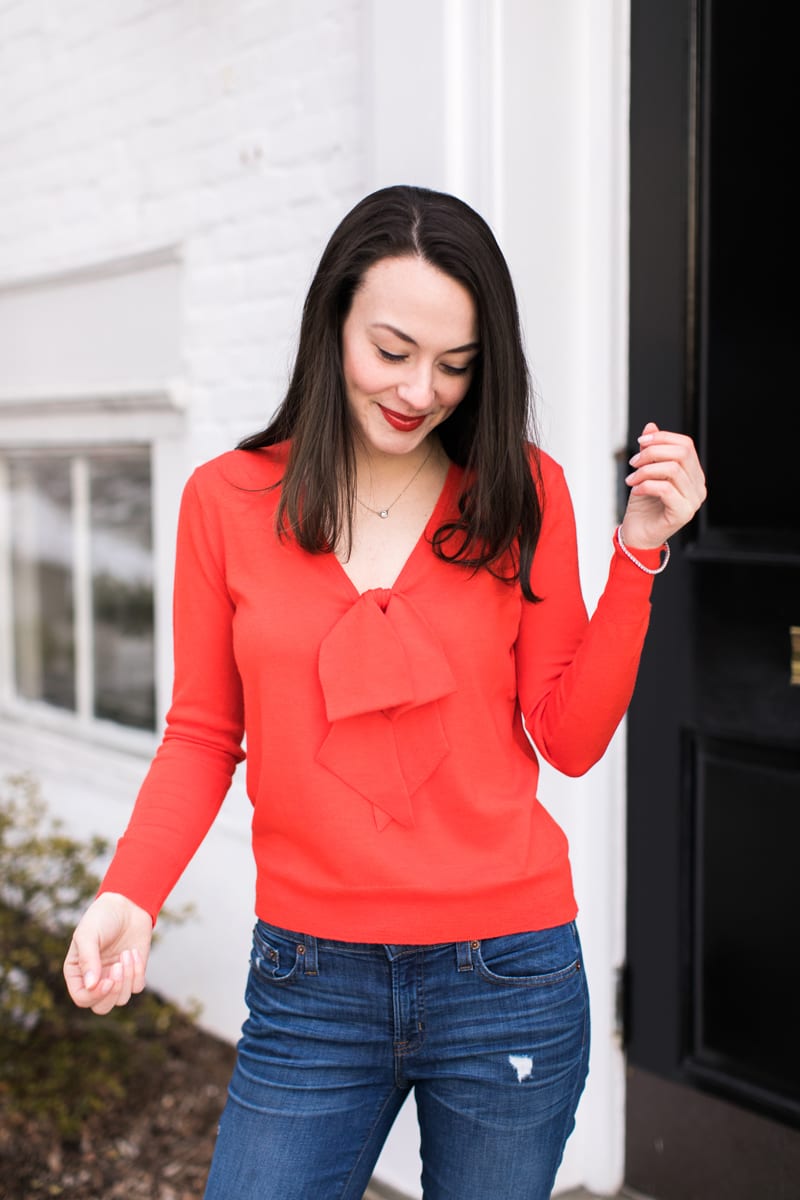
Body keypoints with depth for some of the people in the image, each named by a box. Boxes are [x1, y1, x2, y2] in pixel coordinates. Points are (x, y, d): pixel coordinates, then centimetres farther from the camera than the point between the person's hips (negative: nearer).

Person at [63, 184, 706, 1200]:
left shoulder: (523, 492, -1)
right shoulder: (227, 499, -1)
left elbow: (569, 738, -2)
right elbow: (202, 736, 4)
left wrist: (637, 552, -11)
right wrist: (129, 896, -11)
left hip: (508, 974, 0)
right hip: (308, 982, 0)